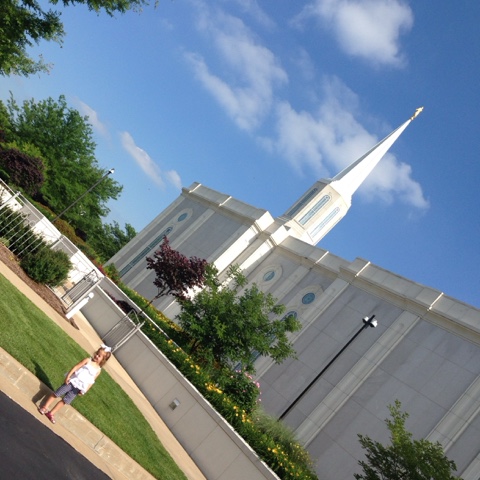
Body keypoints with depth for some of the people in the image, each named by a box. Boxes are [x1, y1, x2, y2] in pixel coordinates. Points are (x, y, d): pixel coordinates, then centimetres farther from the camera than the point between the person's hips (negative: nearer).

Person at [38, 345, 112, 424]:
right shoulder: (88, 360, -2)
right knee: (56, 394, 0)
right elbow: (76, 367, -6)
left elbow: (91, 381, 6)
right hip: (72, 381, -2)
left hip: (79, 387, 2)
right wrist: (68, 376, -15)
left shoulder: (98, 370, 4)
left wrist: (84, 390, -3)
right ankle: (44, 407, 15)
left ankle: (51, 413, 13)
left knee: (65, 401, 4)